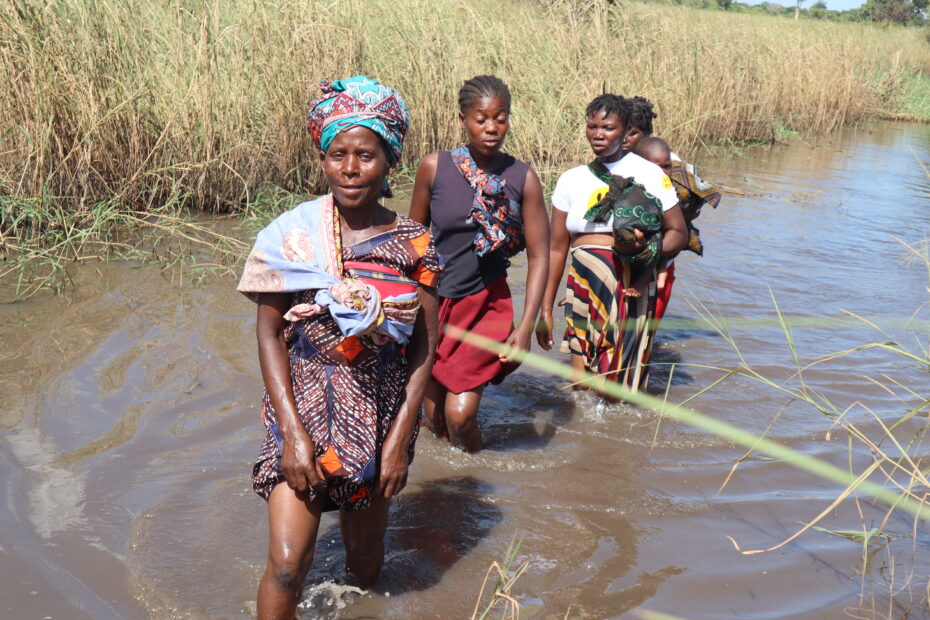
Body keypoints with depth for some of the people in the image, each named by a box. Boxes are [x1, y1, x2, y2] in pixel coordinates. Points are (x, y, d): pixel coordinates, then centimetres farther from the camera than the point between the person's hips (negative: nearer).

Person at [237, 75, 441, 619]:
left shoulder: (415, 244, -7)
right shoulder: (291, 234, -8)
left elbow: (425, 349, -4)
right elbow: (269, 334, -6)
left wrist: (400, 439, -9)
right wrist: (292, 431, -12)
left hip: (382, 418, 1)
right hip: (303, 412, -1)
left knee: (366, 564, 16)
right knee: (286, 566, -10)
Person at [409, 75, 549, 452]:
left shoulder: (522, 179, -6)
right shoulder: (434, 167, -4)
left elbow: (539, 256, -3)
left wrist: (526, 326, -10)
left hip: (487, 303, -1)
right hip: (433, 302, 2)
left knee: (460, 414, -10)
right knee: (434, 420, 8)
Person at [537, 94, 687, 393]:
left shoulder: (649, 174, 3)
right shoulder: (571, 179, 12)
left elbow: (678, 233, 3)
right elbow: (557, 248, 12)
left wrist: (645, 248, -18)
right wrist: (546, 310, 10)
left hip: (631, 291, -2)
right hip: (583, 287, 3)